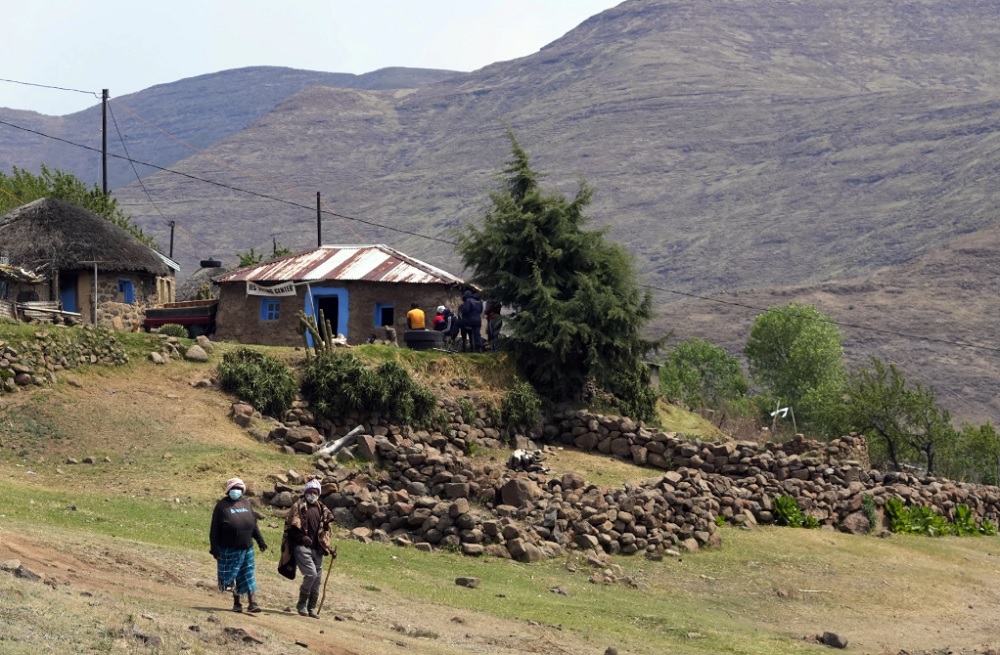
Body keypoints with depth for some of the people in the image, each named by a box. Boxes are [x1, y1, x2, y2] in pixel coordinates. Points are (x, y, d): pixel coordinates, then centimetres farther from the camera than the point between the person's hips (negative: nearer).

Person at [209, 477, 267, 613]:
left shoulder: (246, 503, 8)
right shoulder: (222, 505, -7)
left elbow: (253, 524, 16)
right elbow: (214, 529, -7)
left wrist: (260, 541, 15)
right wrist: (214, 548, -11)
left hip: (246, 548, 4)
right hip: (229, 550, -4)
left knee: (248, 575, 1)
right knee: (231, 576, 5)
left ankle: (252, 602, 0)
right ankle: (236, 603, 17)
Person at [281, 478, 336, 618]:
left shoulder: (322, 509, 14)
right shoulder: (298, 506, -2)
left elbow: (326, 531, 18)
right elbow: (291, 526, -7)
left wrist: (329, 549, 10)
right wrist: (302, 537, -20)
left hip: (316, 549, 6)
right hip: (301, 547, -6)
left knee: (317, 578, 4)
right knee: (311, 573, -18)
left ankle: (311, 608, 16)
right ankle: (301, 604, -2)